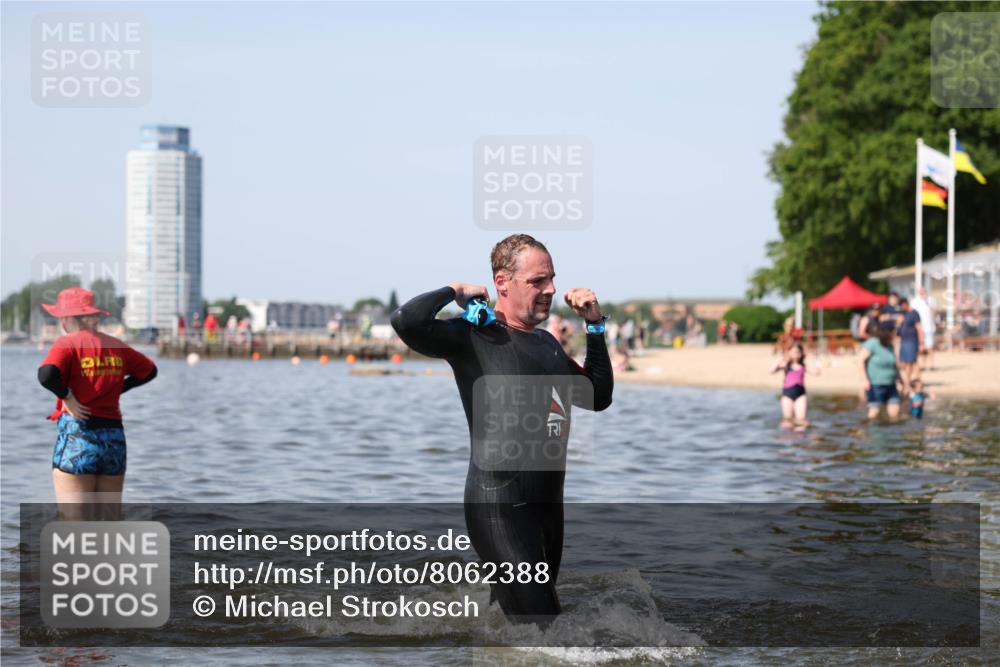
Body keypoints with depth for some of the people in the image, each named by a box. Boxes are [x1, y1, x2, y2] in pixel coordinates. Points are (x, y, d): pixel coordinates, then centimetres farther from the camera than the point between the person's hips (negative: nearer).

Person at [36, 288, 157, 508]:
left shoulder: (67, 343, -7)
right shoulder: (115, 346, 11)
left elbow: (47, 375, -25)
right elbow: (149, 370, 24)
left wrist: (67, 397, -9)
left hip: (77, 434, -6)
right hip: (115, 438, 6)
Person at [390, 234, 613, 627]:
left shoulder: (547, 343, 17)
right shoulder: (472, 337, -8)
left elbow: (597, 398, 21)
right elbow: (406, 321, -25)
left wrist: (595, 328, 14)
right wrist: (455, 291, -8)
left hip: (548, 505, 8)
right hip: (500, 506, -8)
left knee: (505, 617, 15)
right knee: (540, 624, -14)